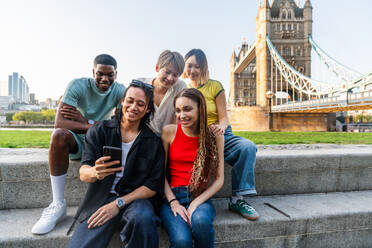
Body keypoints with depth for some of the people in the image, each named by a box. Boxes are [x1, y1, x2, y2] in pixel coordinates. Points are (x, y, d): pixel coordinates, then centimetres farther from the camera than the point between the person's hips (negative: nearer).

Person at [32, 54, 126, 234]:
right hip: (77, 140, -1)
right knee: (59, 135, -32)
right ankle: (58, 204, -21)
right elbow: (59, 122, -23)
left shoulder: (120, 91, -6)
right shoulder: (78, 85, -12)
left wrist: (87, 122, -22)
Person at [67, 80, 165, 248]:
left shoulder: (154, 141, 3)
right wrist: (95, 172, -29)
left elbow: (153, 185, -1)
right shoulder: (100, 131, 5)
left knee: (143, 218, -33)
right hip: (101, 199, 0)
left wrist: (119, 203, -12)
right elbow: (83, 173, -4)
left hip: (136, 198, 0)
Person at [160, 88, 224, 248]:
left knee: (201, 221, -32)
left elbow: (219, 179, 1)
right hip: (172, 195, 0)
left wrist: (196, 203, -11)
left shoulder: (214, 136, 1)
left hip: (201, 197, 1)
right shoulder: (169, 132, 0)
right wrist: (173, 202, -9)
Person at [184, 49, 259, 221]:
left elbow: (224, 118, -1)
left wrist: (221, 127, -27)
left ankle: (237, 199, -21)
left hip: (220, 135, 1)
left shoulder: (214, 86, 3)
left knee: (248, 147, -27)